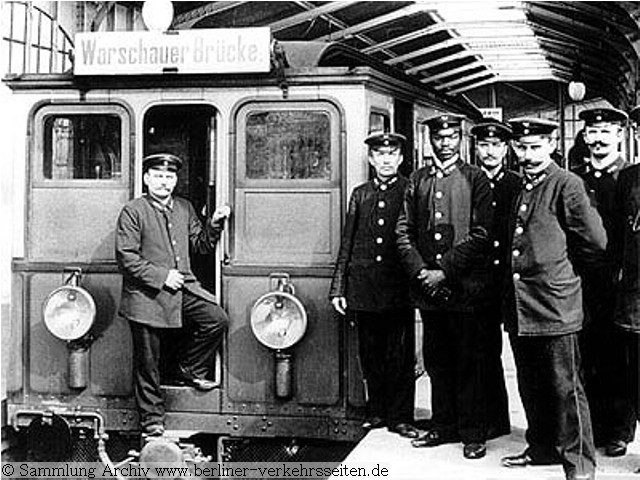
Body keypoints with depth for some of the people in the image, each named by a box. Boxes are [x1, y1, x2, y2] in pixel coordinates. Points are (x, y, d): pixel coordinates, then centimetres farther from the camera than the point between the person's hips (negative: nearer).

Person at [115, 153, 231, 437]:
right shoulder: (133, 211, -4)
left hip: (183, 289, 5)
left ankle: (189, 370, 8)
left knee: (217, 320, -15)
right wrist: (162, 276, -16)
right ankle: (152, 419, 17)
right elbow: (126, 257, -11)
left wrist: (215, 224, -3)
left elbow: (201, 246, 15)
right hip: (146, 295, -4)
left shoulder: (185, 209, 13)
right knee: (147, 361, 2)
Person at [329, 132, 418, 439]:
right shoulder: (360, 194, 11)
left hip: (398, 287, -3)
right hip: (363, 289, 3)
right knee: (370, 354, 10)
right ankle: (377, 411, 23)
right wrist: (338, 288, 6)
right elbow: (347, 243, 11)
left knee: (400, 356, 2)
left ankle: (400, 417, 11)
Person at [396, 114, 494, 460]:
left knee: (469, 362, 2)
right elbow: (403, 232, 10)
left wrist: (445, 272, -11)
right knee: (436, 362, 11)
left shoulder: (475, 179, 1)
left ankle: (473, 433, 11)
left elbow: (481, 235, -7)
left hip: (465, 287, -4)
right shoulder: (417, 180, 12)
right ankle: (443, 426, 23)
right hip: (427, 288, 4)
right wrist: (420, 272, -4)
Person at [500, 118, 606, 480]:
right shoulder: (518, 187, 14)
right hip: (519, 307, 7)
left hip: (555, 305, -7)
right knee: (531, 388, 16)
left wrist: (565, 266, 4)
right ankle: (543, 448, 31)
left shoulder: (567, 184, -9)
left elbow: (596, 243, -9)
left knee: (566, 389, 0)